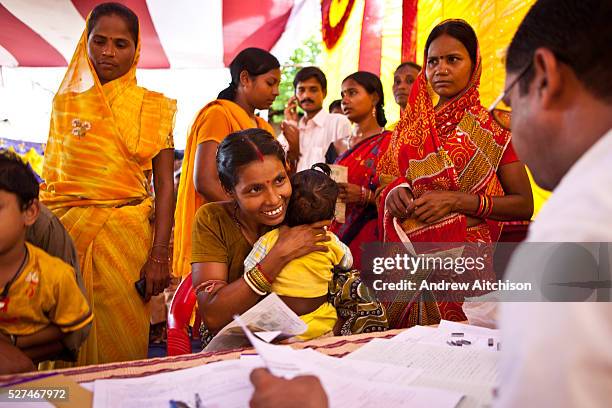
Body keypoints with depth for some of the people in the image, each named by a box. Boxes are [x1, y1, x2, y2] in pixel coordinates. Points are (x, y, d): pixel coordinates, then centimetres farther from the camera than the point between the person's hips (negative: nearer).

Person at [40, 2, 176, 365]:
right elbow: (49, 178, 13)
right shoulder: (66, 103, 11)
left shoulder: (153, 107, 4)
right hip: (66, 233, 2)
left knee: (121, 345, 0)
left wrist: (159, 255, -8)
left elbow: (164, 185, 0)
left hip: (127, 236, -2)